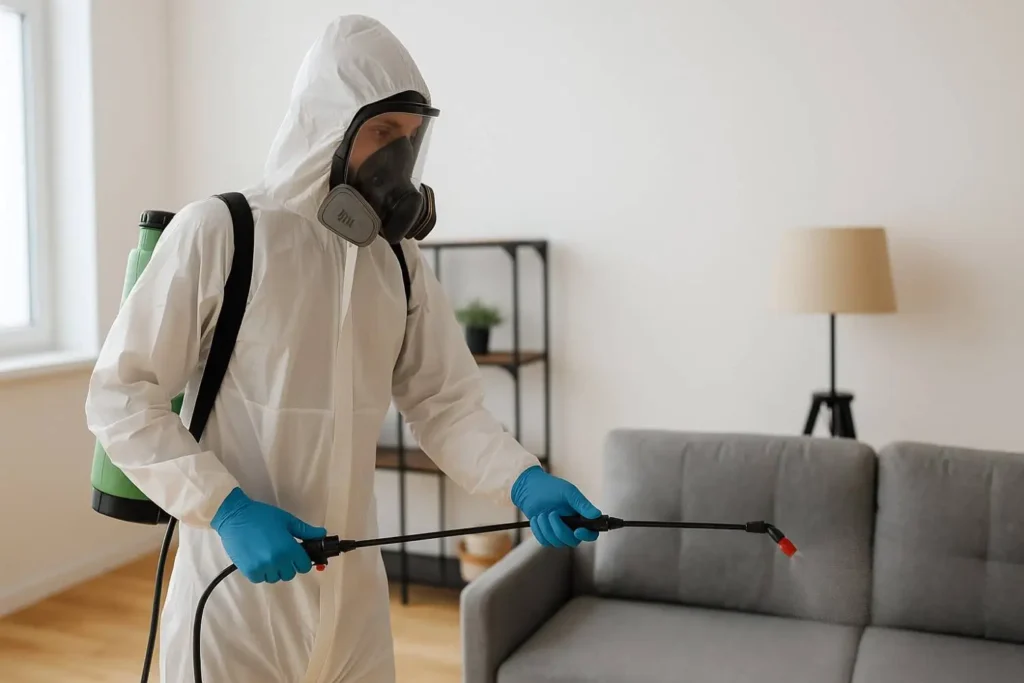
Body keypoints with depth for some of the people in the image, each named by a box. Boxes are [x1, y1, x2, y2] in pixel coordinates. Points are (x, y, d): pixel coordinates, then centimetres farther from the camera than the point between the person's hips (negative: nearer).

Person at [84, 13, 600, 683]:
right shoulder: (217, 233, -12)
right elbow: (120, 396, -10)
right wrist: (226, 510, -20)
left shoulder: (401, 262, 4)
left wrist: (524, 481, -15)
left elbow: (446, 402, 2)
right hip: (238, 585, -5)